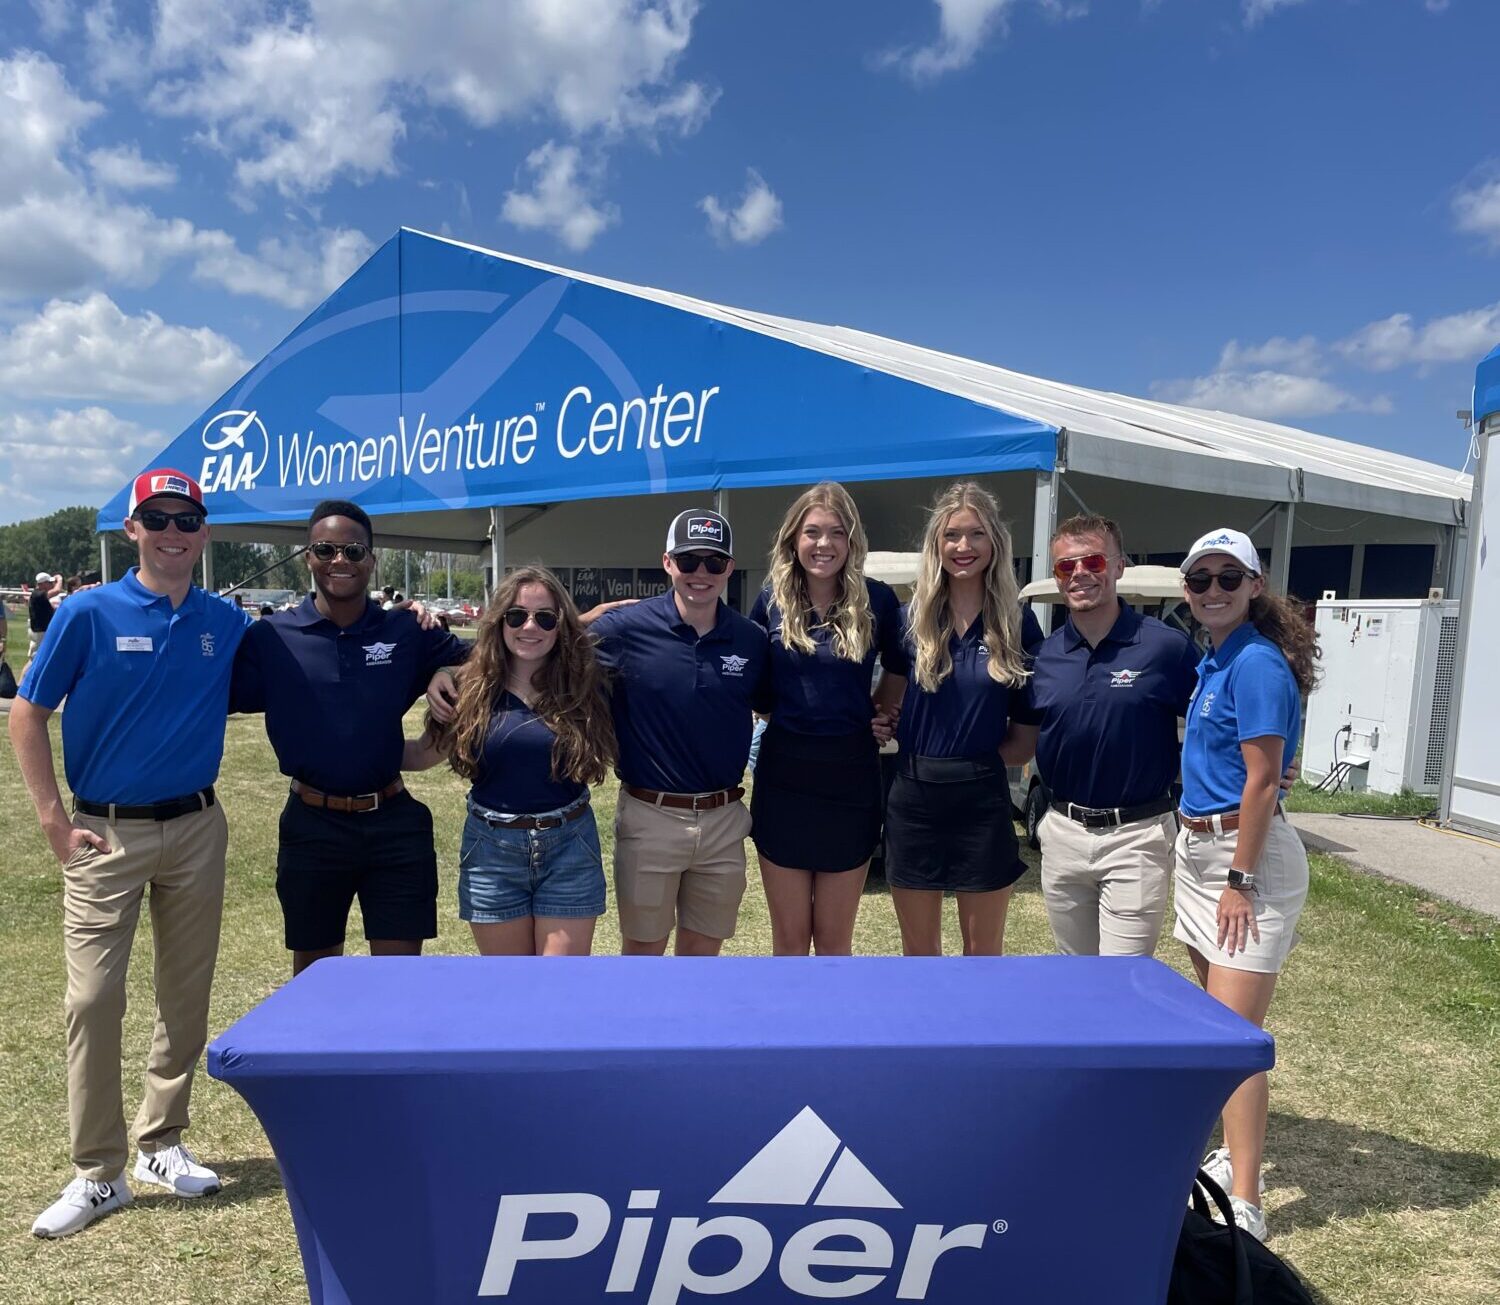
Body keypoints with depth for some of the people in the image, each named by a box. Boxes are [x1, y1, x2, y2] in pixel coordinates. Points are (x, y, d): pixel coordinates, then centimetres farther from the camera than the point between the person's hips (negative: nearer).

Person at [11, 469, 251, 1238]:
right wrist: (54, 821, -7)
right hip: (107, 832, -2)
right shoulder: (89, 613, -7)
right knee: (92, 1000, 0)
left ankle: (161, 1144, 28)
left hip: (197, 829, 3)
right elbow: (27, 716, -3)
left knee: (187, 995, 11)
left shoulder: (227, 623, 1)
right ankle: (97, 1173, 15)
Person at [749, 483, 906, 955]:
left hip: (850, 777, -1)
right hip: (783, 775, 1)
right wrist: (776, 711, 1)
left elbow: (901, 671, 9)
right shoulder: (772, 600, -1)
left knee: (834, 939, 12)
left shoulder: (876, 600, -5)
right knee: (789, 939, 12)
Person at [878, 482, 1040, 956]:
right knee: (918, 949, 13)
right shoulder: (912, 618, 1)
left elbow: (1029, 729, 3)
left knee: (983, 951, 11)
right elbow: (885, 704, 11)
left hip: (982, 798, -1)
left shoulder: (1018, 624, -1)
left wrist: (984, 754, -8)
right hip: (914, 796, 1)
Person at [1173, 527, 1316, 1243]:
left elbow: (1261, 782, -19)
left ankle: (1244, 1204, -3)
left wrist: (1239, 880, -18)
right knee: (1216, 1017, 17)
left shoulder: (1257, 663, -16)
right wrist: (1198, 850, 18)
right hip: (1199, 847, 9)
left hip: (1247, 853, -9)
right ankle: (1235, 1152, 31)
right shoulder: (1212, 661, 11)